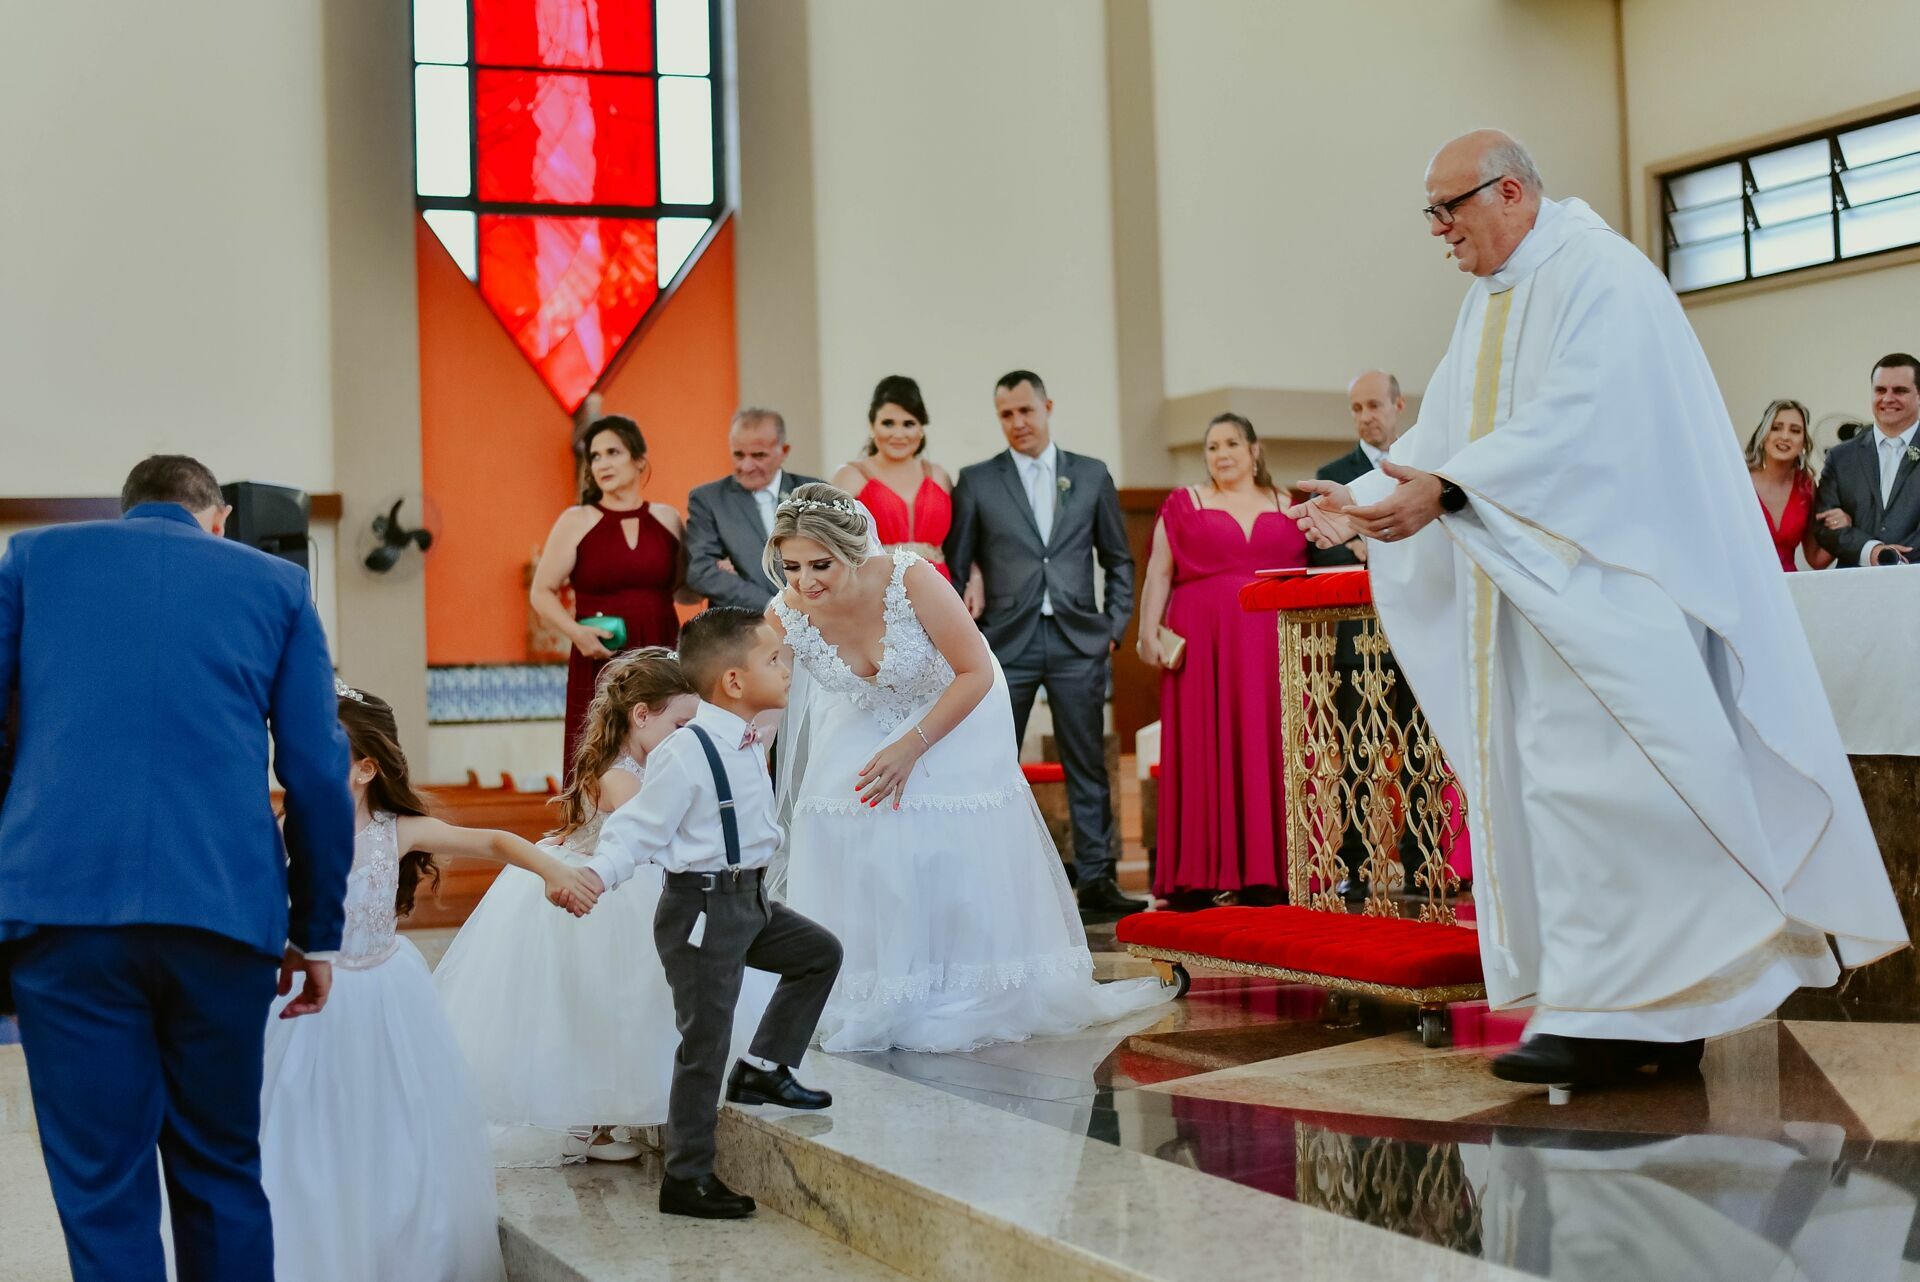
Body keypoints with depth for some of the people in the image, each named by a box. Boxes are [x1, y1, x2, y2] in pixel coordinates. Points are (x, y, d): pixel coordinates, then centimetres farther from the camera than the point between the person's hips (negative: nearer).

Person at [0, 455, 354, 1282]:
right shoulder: (275, 583, 14)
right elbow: (320, 775, 9)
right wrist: (316, 932, 16)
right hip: (227, 907, 1)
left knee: (102, 1189, 5)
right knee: (223, 1173, 15)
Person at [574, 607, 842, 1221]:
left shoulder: (746, 744, 6)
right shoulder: (687, 754, -22)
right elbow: (638, 829, -20)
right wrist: (594, 874, -32)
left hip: (749, 900, 9)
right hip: (702, 908, -9)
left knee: (819, 952, 20)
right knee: (705, 1040, -4)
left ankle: (764, 1068, 26)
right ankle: (686, 1179, 6)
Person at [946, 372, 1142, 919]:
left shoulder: (1092, 475, 9)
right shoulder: (976, 481, 5)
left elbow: (1119, 560, 14)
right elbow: (955, 565, 6)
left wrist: (1114, 628, 6)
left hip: (1077, 642, 1)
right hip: (1005, 644, -1)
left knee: (1088, 766, 3)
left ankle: (1096, 881, 10)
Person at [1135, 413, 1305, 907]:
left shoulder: (1285, 506, 14)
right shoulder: (1184, 503, 8)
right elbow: (1158, 573, 4)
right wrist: (1148, 632, -6)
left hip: (1270, 644, 2)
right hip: (1202, 641, -2)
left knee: (1266, 749, 0)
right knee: (1206, 751, -3)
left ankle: (1266, 870, 4)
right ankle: (1208, 872, -1)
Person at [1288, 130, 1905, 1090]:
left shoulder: (1600, 275, -10)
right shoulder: (1488, 301, 18)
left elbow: (1576, 420, -23)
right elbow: (1443, 432, 15)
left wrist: (1446, 489, -29)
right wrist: (1366, 499, 2)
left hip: (1603, 579, -9)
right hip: (1529, 587, 9)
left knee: (1586, 778, -13)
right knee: (1550, 781, 5)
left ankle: (1605, 1017, -9)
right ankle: (1659, 1019, 11)